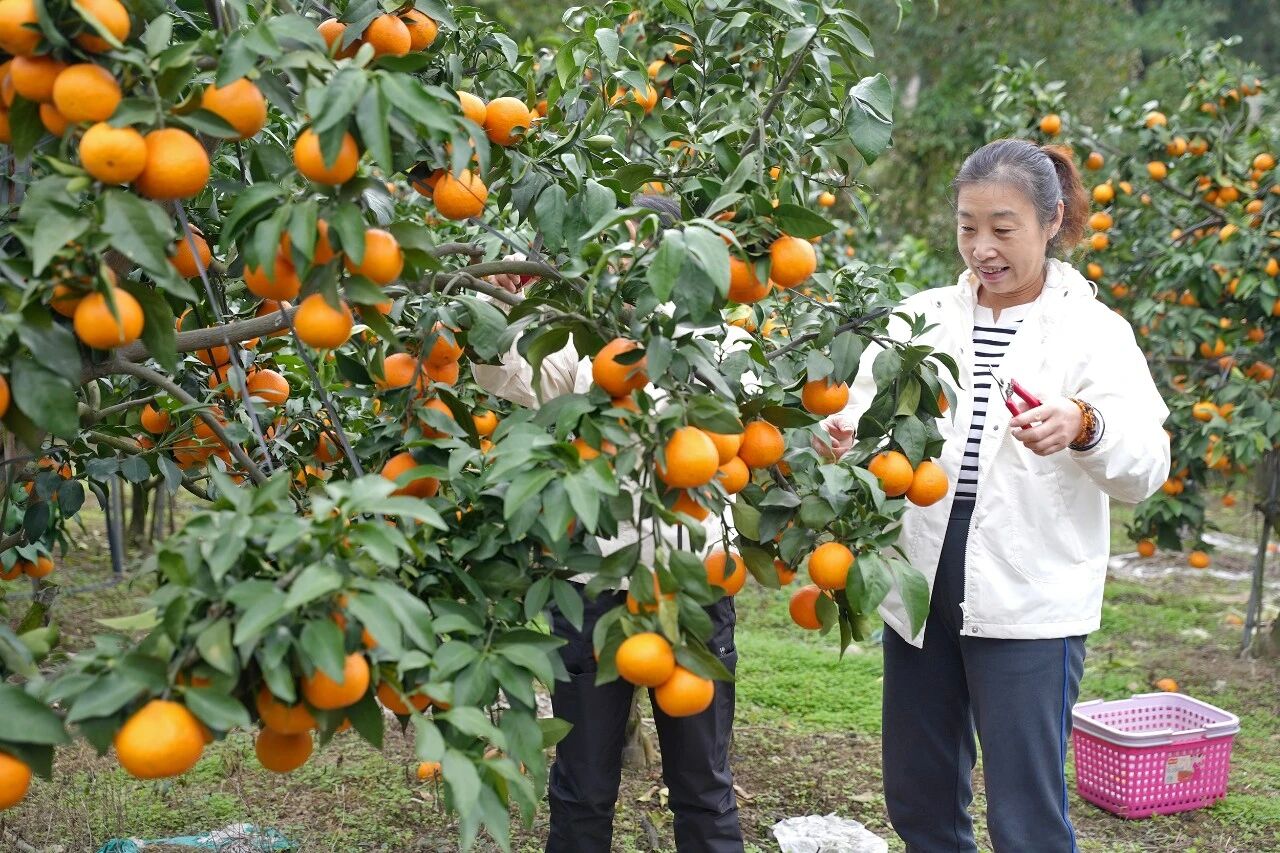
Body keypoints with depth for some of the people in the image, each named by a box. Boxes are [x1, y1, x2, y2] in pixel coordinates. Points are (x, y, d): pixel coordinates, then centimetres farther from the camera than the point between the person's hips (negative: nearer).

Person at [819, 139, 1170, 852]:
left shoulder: (1093, 331, -2)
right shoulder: (921, 317, 8)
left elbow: (1146, 469, -12)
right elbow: (870, 412, 1)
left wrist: (1084, 428, -32)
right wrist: (846, 434, -22)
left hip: (1030, 602, -4)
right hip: (920, 583, 4)